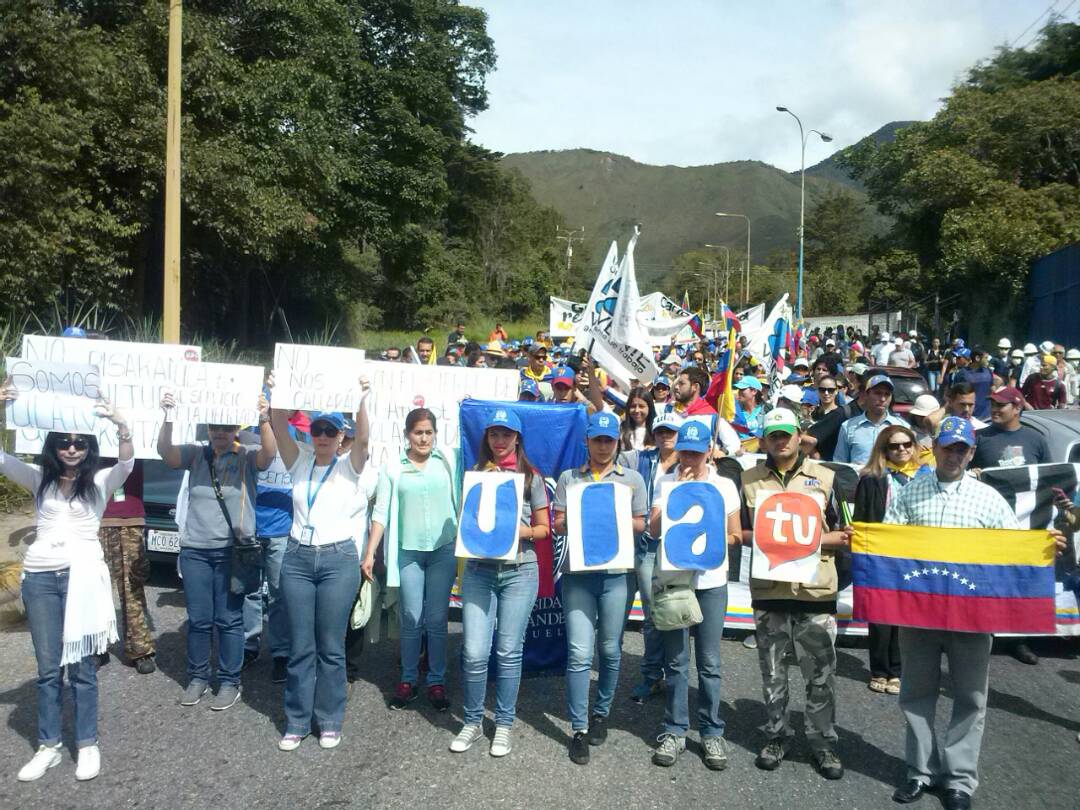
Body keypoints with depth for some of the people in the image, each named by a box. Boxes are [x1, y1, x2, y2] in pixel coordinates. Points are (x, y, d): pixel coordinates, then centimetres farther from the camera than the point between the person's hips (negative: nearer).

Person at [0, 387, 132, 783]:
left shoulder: (101, 481, 3)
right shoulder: (39, 478, 10)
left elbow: (127, 463, -17)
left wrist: (121, 425, -37)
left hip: (82, 575, -2)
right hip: (39, 577, 2)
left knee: (81, 665, 4)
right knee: (48, 666, 9)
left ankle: (87, 745, 15)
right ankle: (49, 746, 20)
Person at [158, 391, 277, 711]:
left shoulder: (246, 457, -4)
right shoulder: (196, 454, 2)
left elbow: (269, 454, -24)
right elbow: (165, 451, -13)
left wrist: (263, 420, -40)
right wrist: (168, 417, -31)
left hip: (233, 550, -2)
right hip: (195, 550, 3)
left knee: (228, 620, 4)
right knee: (198, 619, 11)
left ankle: (229, 682, 17)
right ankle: (198, 678, 26)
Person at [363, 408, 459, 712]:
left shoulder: (448, 460, 4)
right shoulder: (393, 469, 2)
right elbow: (381, 512, 2)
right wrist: (370, 553, -2)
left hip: (444, 549, 0)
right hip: (408, 551, 0)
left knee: (437, 620, 5)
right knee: (411, 619, 4)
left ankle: (437, 682, 15)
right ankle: (408, 681, 18)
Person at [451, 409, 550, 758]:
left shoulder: (531, 477, 5)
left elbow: (544, 528, 6)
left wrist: (525, 531, -13)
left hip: (519, 571, -1)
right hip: (478, 569, 1)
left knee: (508, 651, 3)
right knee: (474, 652, -4)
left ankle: (504, 724, 19)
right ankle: (472, 722, 15)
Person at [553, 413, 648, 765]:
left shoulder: (632, 479, 8)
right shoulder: (570, 478, 9)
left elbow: (640, 525, 7)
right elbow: (558, 524, 6)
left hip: (616, 573, 1)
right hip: (577, 573, -1)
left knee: (610, 650, 10)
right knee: (579, 652, -5)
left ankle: (601, 713, 31)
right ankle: (579, 729, 4)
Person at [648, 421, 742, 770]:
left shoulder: (725, 486, 4)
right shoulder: (666, 483, 3)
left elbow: (735, 535, 6)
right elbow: (654, 529, -6)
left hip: (711, 581, 0)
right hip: (672, 578, 0)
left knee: (709, 662, 5)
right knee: (676, 660, 6)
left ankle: (711, 732, 16)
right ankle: (674, 731, 16)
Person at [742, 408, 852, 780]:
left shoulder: (824, 478, 3)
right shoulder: (749, 479, 6)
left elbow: (843, 535, 5)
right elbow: (740, 533, 7)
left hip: (815, 589, -1)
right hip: (768, 589, 1)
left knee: (821, 674, 6)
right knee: (772, 672, 11)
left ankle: (823, 742, 21)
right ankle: (777, 736, 26)